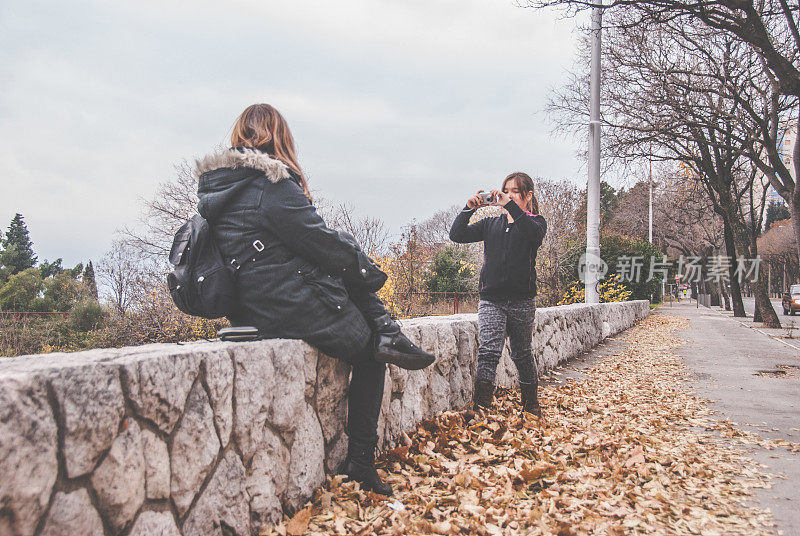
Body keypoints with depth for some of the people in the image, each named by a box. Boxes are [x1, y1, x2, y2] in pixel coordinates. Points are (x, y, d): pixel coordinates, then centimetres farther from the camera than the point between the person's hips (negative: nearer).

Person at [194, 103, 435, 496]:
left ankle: (385, 332, 18)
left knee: (347, 249, 21)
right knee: (369, 353, 13)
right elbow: (323, 245, -12)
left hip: (249, 312, 9)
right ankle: (361, 461, 16)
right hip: (298, 310, -9)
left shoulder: (213, 187, 12)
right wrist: (368, 270, 6)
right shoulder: (272, 184, -15)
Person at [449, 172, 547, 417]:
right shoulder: (491, 224, 14)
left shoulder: (535, 222, 5)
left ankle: (531, 405, 29)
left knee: (522, 354, 11)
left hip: (522, 300, -1)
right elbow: (457, 235, 5)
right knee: (489, 351, -14)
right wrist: (469, 208, -8)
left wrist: (510, 206, -26)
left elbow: (534, 234, -21)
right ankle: (480, 408, -19)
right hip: (490, 299, 1)